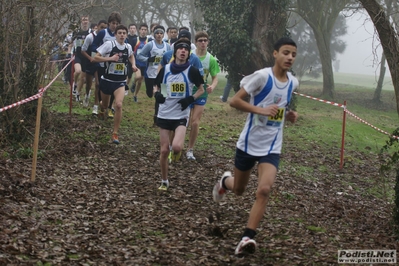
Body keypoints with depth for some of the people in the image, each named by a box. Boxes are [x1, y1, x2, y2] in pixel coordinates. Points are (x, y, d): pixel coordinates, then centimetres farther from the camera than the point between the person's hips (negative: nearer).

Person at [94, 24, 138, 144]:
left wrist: (133, 65, 6)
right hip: (107, 80, -1)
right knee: (105, 105, 18)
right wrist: (110, 58, -26)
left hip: (120, 82, 1)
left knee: (119, 105, -20)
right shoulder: (109, 44, -13)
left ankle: (115, 134, -11)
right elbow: (95, 58, -15)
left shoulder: (128, 47, 0)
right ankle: (101, 108, 61)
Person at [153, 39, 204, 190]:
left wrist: (191, 99, -13)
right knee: (164, 150, 5)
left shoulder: (192, 71, -6)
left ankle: (176, 151, 16)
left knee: (176, 147, -23)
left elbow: (201, 90, 5)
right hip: (164, 114, 2)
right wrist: (157, 94, -8)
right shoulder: (165, 69, 0)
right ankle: (164, 181, 23)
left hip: (181, 115, -2)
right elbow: (156, 86, 14)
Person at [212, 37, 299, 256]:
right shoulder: (262, 76, -17)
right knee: (238, 190, 16)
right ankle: (225, 181, 54)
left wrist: (288, 115, 0)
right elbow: (234, 101, -18)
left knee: (264, 190, -19)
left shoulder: (293, 82, 2)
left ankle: (247, 237, -12)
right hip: (249, 143, -3)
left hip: (272, 147, 3)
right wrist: (262, 110, -29)